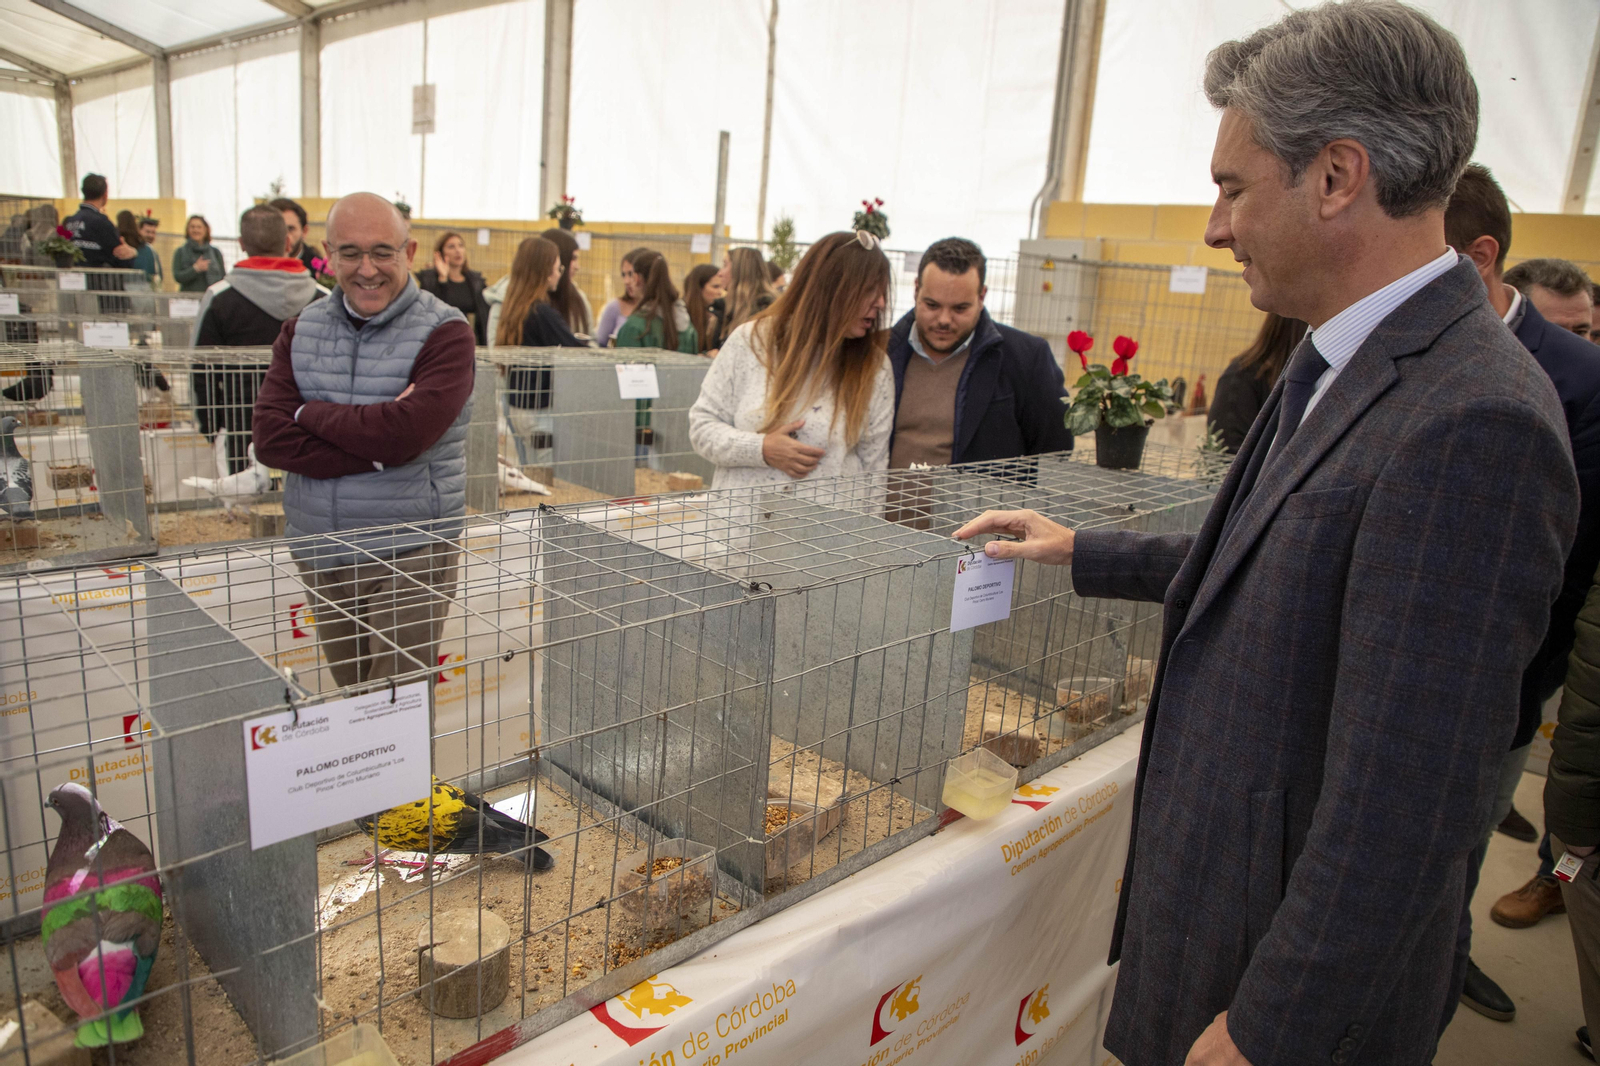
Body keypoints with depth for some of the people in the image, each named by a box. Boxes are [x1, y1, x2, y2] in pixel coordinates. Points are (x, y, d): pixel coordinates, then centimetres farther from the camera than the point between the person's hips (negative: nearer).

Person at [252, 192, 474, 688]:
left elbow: (403, 432, -23)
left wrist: (309, 413, -8)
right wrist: (375, 449, -18)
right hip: (319, 555, 5)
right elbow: (270, 439, -6)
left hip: (408, 557, -5)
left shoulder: (444, 332, -7)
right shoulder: (300, 331, 8)